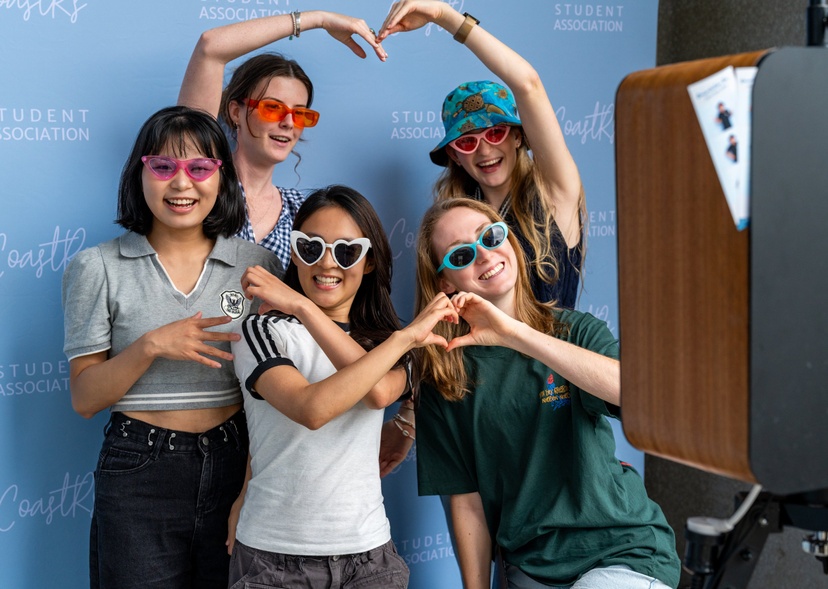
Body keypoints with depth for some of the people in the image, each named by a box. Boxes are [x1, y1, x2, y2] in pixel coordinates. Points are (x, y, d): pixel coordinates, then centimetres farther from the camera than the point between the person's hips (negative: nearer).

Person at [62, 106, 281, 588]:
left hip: (234, 470, 2)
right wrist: (151, 346, -18)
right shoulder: (98, 268, -2)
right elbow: (84, 398, -2)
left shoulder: (258, 265, 3)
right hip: (138, 476, -1)